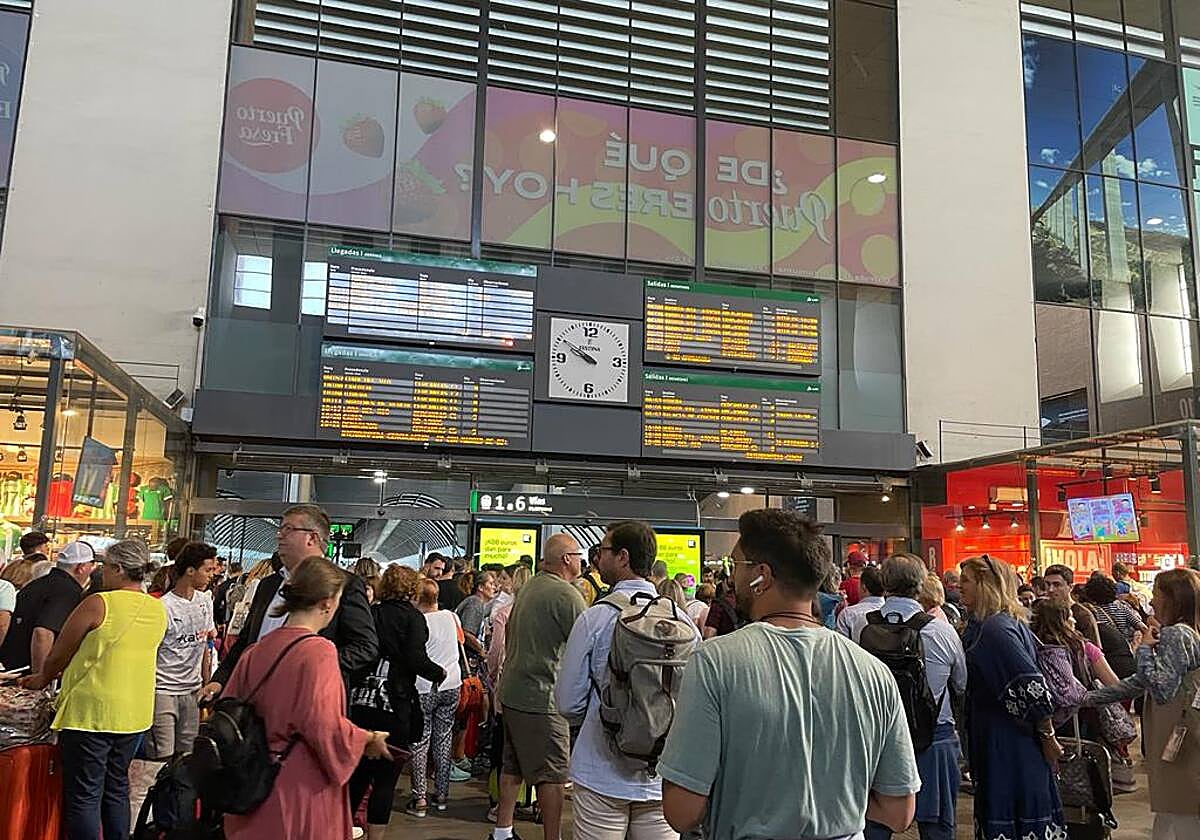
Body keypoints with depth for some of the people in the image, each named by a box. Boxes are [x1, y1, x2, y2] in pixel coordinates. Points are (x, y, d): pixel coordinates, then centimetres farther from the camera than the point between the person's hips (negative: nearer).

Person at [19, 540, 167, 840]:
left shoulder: (98, 604, -15)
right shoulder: (158, 610, 3)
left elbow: (58, 655, -4)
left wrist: (42, 679, 18)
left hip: (91, 713, -6)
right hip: (135, 714, 6)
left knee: (83, 796, 4)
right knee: (116, 790, 19)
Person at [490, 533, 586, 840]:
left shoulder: (528, 588, 10)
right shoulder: (567, 595, -17)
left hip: (511, 691, 9)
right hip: (541, 698, -9)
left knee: (513, 767, 18)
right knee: (552, 774, 0)